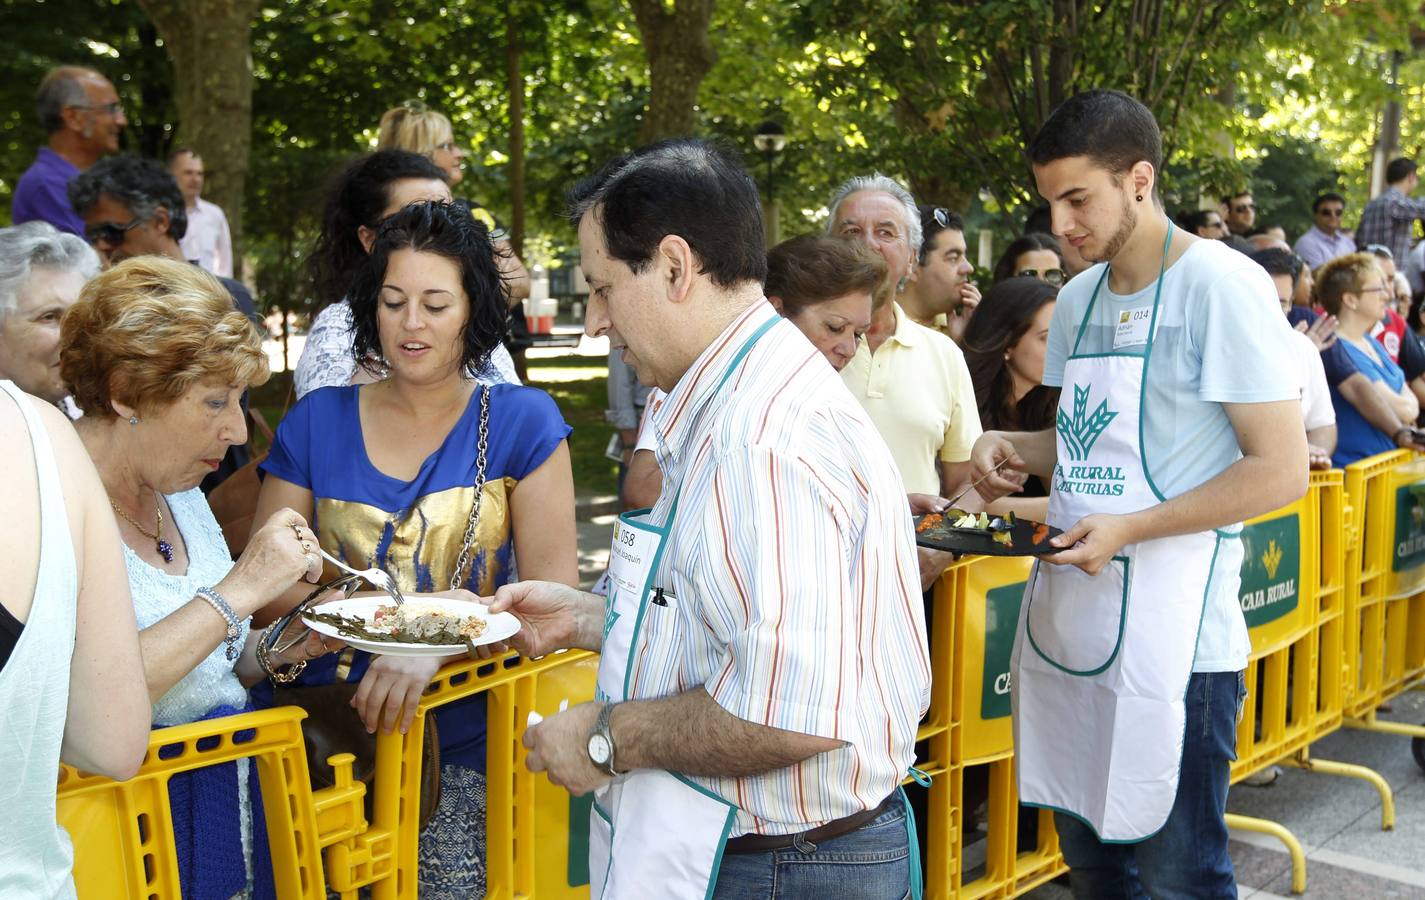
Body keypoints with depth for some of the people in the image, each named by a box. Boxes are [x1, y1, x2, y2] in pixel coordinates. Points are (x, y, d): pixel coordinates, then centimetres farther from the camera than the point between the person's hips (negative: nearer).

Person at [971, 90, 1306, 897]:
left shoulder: (1222, 286, -11)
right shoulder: (1078, 300, 11)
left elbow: (1281, 470, -14)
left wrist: (1130, 529, -20)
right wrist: (1017, 448, 2)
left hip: (1171, 637, -7)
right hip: (1069, 621, 7)